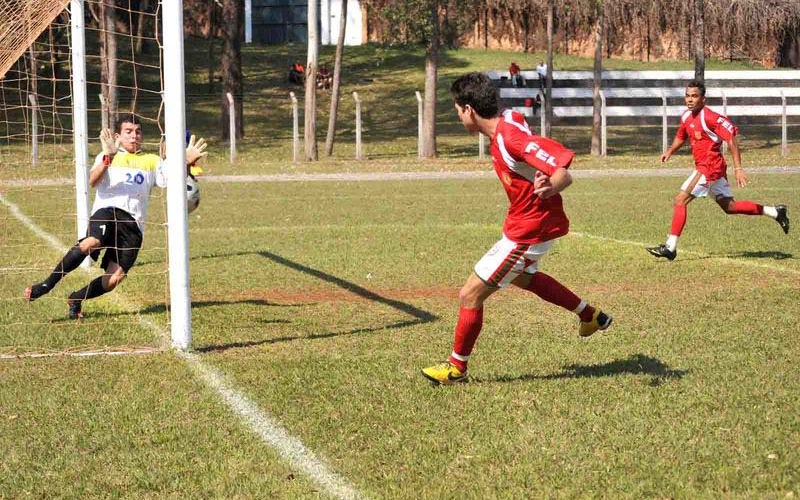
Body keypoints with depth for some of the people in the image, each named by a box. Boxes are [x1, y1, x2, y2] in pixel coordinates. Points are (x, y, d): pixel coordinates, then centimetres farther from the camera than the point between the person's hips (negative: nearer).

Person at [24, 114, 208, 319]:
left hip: (133, 225, 3)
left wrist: (187, 162, -15)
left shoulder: (152, 161, 24)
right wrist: (108, 157, -21)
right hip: (107, 210, -2)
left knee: (113, 280, -12)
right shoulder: (107, 157, 17)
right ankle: (47, 284, -23)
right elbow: (92, 181, -4)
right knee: (91, 242, -35)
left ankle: (76, 299, 13)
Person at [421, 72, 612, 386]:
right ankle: (590, 316, 47)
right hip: (526, 223, 10)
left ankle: (457, 367, 14)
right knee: (522, 276, 37)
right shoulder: (505, 125, -1)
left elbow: (564, 174, -34)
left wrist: (549, 190, -54)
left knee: (470, 295, -4)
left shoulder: (511, 137, -30)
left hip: (529, 230, -10)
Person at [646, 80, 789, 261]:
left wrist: (738, 168, -23)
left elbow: (731, 137, -19)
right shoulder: (686, 116, 9)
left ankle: (670, 247, -10)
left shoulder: (709, 117, -17)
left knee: (680, 200, -12)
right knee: (729, 206, 18)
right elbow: (681, 136, 28)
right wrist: (670, 151, 8)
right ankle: (775, 212, 26)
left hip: (709, 167, -10)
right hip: (712, 168, 10)